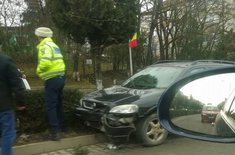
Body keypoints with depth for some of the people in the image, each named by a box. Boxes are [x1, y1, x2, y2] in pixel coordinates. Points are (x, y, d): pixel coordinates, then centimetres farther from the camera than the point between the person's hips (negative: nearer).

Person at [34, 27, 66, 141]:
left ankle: (55, 132, -8)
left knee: (50, 106, -6)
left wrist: (39, 71, -8)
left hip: (52, 79, -10)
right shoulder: (54, 45, 19)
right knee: (58, 104, 21)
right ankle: (62, 126, 32)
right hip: (60, 77, 10)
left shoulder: (45, 46, -11)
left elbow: (45, 62, -26)